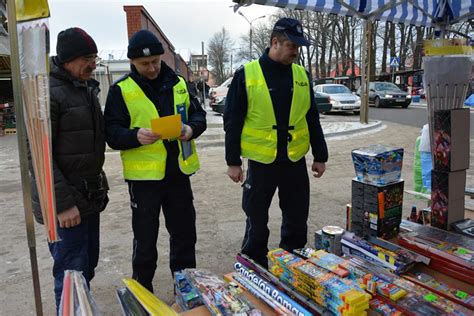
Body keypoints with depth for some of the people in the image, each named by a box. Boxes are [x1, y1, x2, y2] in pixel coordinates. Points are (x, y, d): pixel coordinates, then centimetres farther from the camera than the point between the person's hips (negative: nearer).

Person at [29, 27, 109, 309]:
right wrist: (62, 203, -20)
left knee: (88, 267, 17)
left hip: (89, 196, 8)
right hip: (65, 202, -8)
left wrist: (98, 185, 15)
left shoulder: (86, 87, 13)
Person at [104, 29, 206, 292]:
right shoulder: (121, 90, -4)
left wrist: (192, 128, -11)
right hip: (144, 176, -3)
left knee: (185, 233, 15)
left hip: (178, 172, 4)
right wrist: (135, 135, -27)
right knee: (145, 240, 9)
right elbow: (112, 133, -7)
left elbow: (198, 114, 11)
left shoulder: (177, 83, 7)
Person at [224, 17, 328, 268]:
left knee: (297, 221, 14)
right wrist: (233, 161, -7)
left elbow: (312, 119, 10)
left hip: (295, 161, 4)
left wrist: (320, 156, 9)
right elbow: (232, 121, -5)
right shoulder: (246, 74, -6)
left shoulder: (301, 75, 6)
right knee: (257, 222, 10)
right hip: (260, 162, -3)